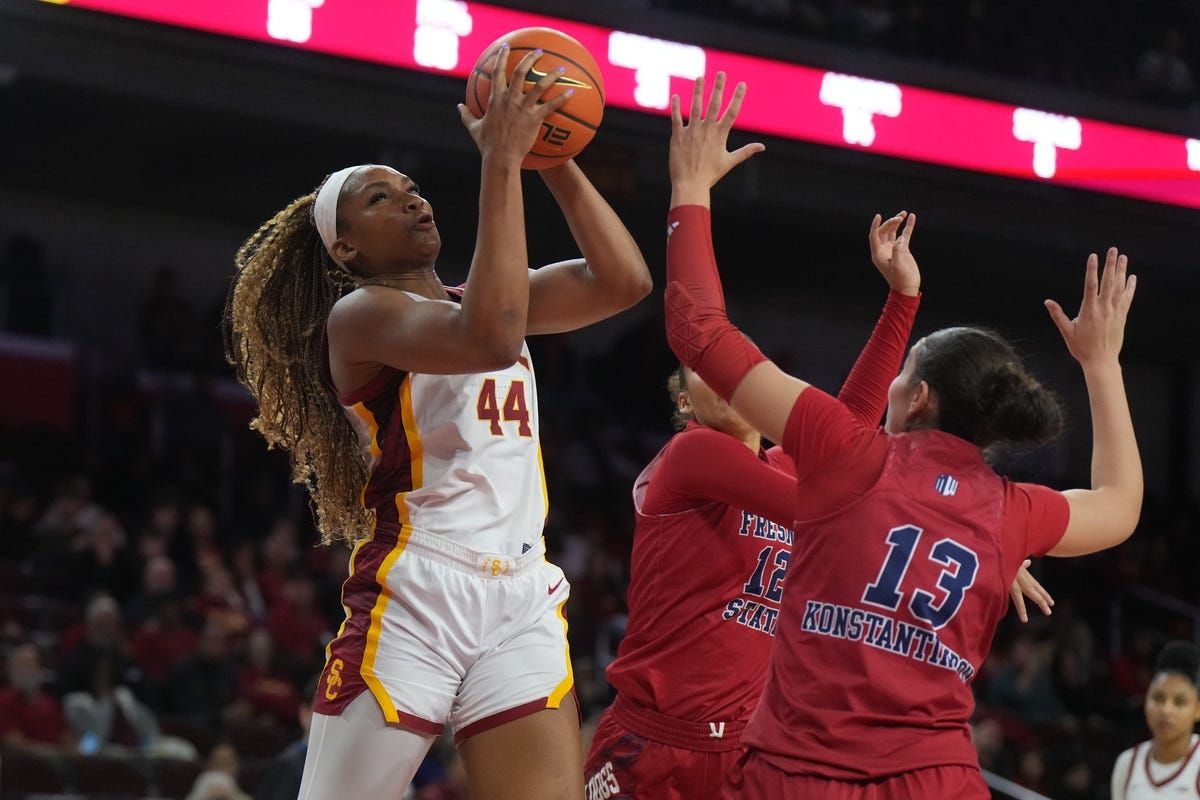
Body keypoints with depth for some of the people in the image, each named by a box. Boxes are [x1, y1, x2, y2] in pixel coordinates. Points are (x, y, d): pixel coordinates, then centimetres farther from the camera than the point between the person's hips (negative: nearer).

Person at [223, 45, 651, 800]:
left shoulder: (481, 299, 18)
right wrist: (502, 161, -20)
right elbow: (490, 339, -22)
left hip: (522, 602, 6)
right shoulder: (358, 316, -3)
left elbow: (624, 280, 6)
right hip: (412, 598, -6)